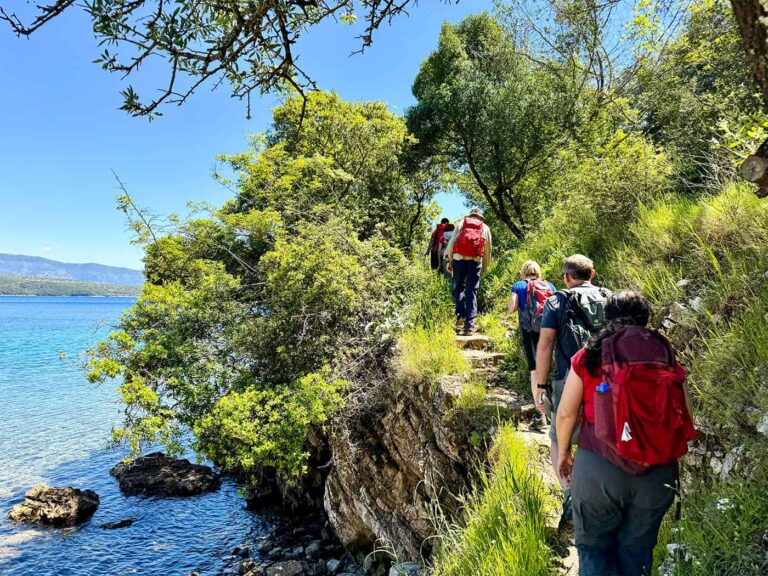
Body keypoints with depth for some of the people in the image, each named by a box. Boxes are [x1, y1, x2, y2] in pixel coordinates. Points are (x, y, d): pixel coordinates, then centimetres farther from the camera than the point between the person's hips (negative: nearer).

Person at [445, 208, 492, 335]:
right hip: (475, 261, 0)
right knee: (471, 292, 1)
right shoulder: (485, 228, 17)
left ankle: (460, 316, 0)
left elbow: (452, 242, 5)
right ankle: (469, 325, -1)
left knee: (458, 287, 16)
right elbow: (488, 249, 16)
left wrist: (449, 260, 5)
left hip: (459, 258, 0)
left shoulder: (461, 224, 15)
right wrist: (485, 267, 22)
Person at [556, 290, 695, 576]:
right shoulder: (668, 357, 2)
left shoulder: (588, 356, -4)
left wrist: (563, 451, 12)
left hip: (597, 467, -2)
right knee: (637, 549, 20)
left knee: (594, 546, 15)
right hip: (658, 473, 3)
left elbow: (566, 413, -4)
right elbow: (686, 419, 4)